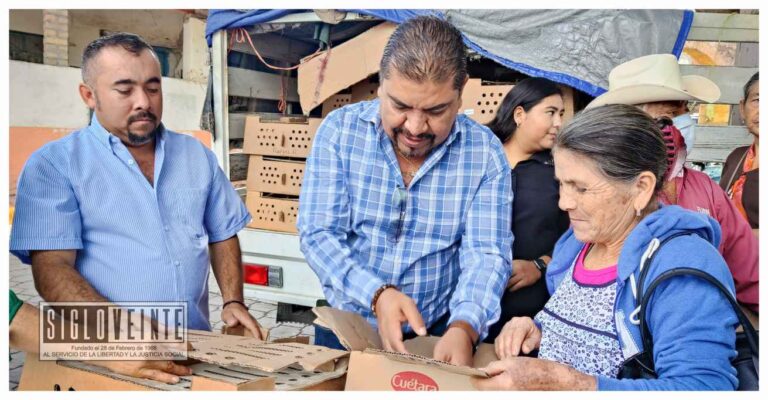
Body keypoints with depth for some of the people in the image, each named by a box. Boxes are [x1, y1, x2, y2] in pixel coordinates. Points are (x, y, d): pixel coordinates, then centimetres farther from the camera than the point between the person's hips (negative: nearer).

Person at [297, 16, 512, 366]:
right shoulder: (340, 130, -9)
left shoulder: (485, 152, -11)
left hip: (438, 334, 4)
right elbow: (318, 236, -11)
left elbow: (485, 254, -15)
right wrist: (377, 294, -28)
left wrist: (463, 328, -33)